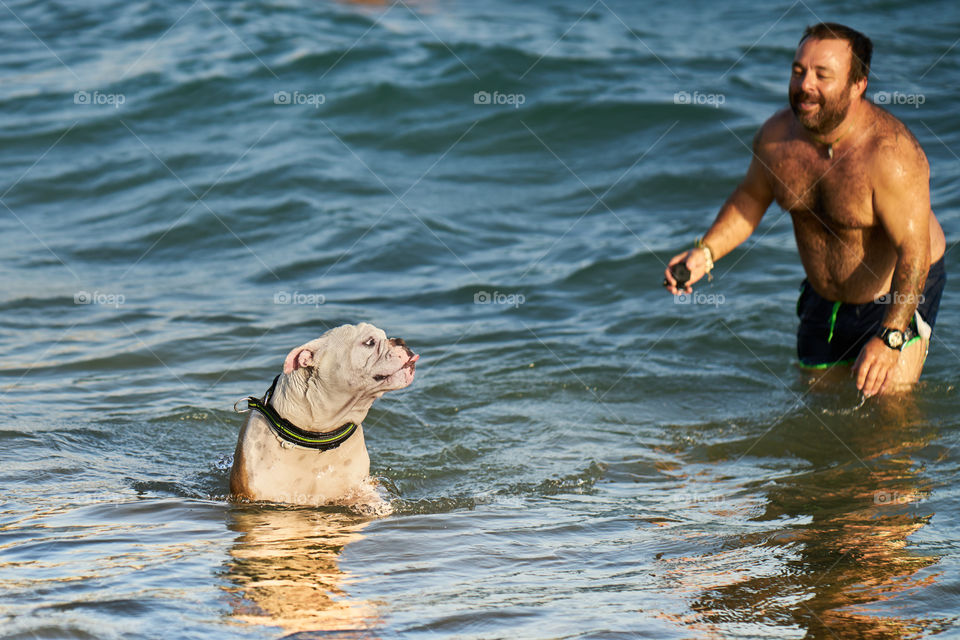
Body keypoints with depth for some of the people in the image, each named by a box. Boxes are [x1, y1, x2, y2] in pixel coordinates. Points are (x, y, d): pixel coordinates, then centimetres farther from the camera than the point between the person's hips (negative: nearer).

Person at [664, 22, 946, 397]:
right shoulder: (776, 135, -13)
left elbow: (914, 250, -35)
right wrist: (706, 252, -9)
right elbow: (750, 198, 7)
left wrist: (889, 339, -45)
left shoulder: (890, 153, -32)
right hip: (824, 297, 6)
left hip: (898, 297, -6)